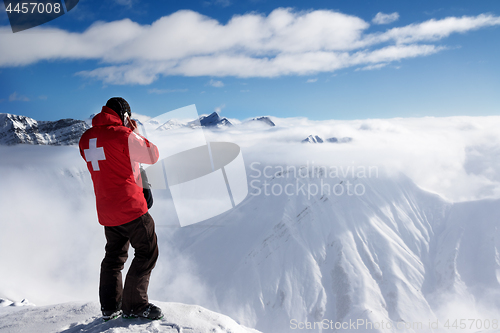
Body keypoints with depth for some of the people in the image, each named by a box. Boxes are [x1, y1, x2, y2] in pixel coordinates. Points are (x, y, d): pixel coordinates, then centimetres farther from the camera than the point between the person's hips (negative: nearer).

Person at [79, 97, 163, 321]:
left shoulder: (86, 139, 7)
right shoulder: (123, 135, -15)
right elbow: (152, 156, -5)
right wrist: (135, 132, 5)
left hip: (105, 209, 8)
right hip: (130, 206, -8)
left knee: (114, 255, 20)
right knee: (147, 252, 4)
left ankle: (109, 307, 24)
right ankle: (134, 305, 6)